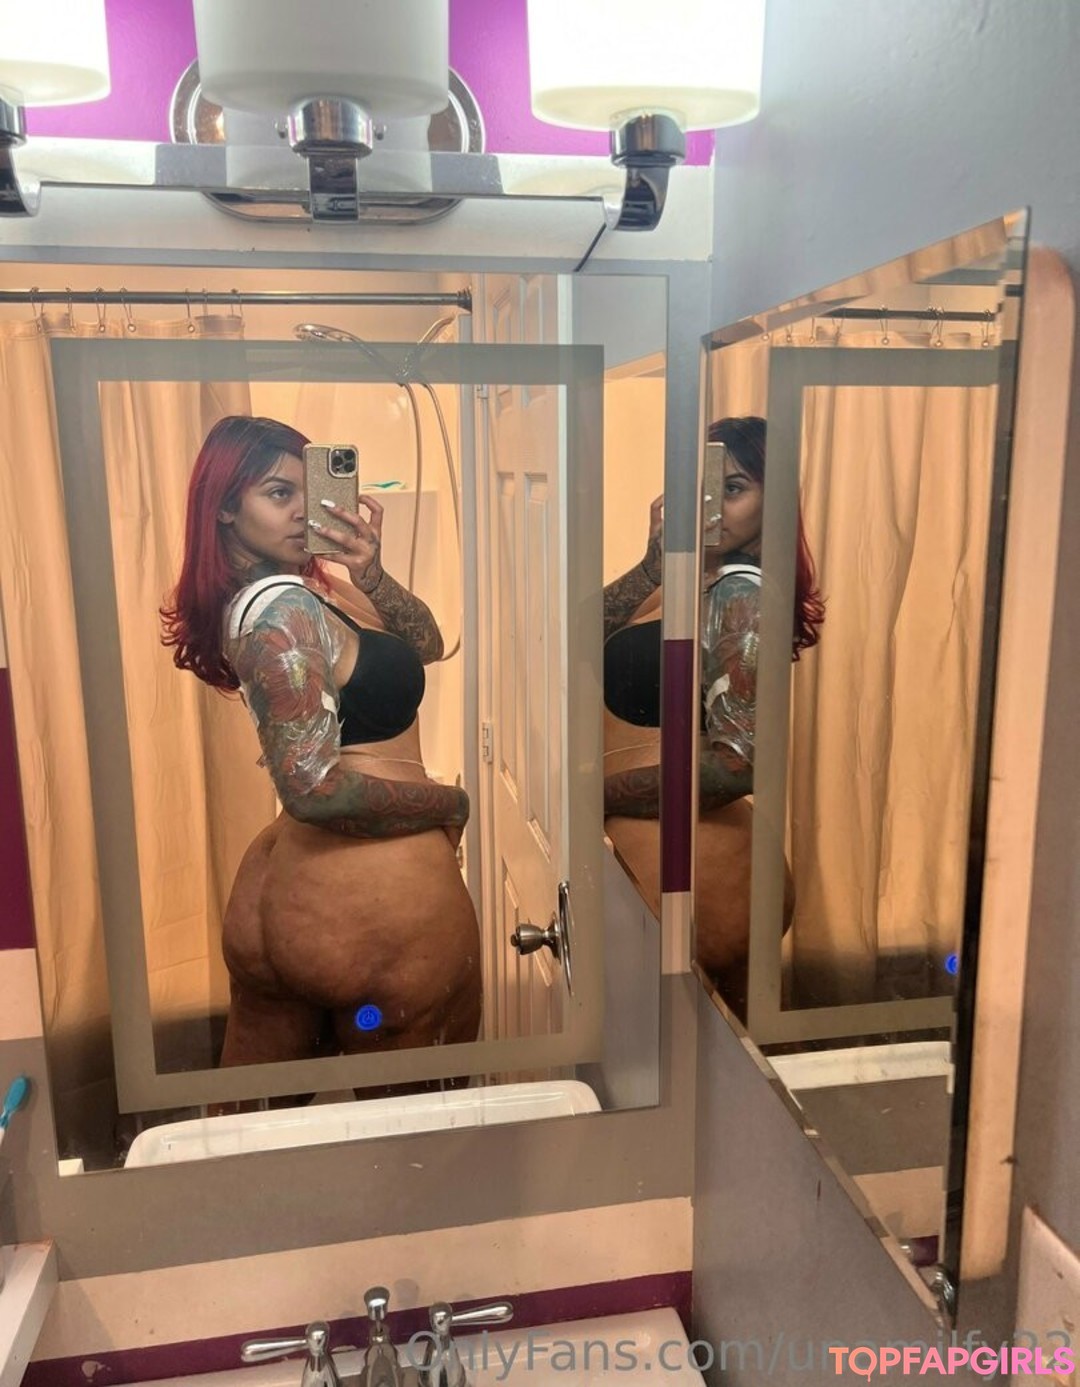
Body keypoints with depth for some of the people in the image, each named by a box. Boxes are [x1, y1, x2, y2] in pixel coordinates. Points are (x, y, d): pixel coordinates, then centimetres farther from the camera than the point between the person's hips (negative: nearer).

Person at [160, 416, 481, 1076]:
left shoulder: (306, 585, 10)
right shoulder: (282, 606, -18)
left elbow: (427, 644, 10)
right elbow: (314, 786, -25)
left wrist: (372, 575, -9)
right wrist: (452, 803, -13)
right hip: (380, 901, -9)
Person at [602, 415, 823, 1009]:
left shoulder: (740, 594, -16)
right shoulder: (698, 578, 9)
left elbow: (738, 761, -23)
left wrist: (600, 795, -15)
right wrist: (654, 563, -9)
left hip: (686, 856, -8)